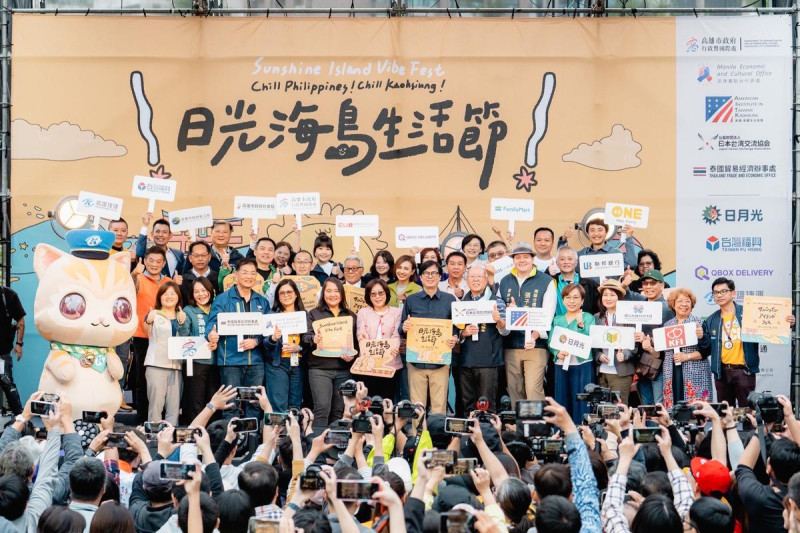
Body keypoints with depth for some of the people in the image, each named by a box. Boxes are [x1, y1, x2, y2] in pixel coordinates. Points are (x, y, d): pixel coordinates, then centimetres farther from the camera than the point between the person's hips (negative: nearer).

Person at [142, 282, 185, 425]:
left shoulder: (182, 316, 17)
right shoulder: (154, 314, 4)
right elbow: (147, 332, -13)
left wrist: (182, 323, -5)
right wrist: (148, 321, -36)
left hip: (176, 365, 4)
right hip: (156, 364, -4)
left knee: (174, 407, 2)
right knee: (156, 404, -9)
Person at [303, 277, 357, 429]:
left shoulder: (350, 316, 15)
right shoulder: (314, 314, 8)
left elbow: (357, 341, 12)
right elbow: (305, 337, -2)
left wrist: (353, 355, -8)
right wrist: (313, 339, -25)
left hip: (344, 369, 3)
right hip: (320, 368, -3)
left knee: (339, 411, 5)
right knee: (322, 408, -11)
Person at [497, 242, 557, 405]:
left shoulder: (546, 282, 1)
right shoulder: (504, 282, 14)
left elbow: (547, 315, -5)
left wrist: (534, 336, -20)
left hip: (536, 345, -4)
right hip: (510, 345, 4)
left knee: (534, 390, -12)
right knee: (514, 391, 5)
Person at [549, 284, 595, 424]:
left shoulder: (588, 318, 2)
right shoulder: (557, 319, 13)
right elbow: (551, 342, 8)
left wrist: (581, 325, -21)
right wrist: (557, 353, -11)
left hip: (582, 365, -3)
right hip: (561, 365, 3)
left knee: (580, 402, -3)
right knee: (562, 402, 6)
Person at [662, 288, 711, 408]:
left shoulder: (698, 323, 2)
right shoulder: (667, 325, 14)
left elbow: (706, 350, -3)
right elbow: (662, 352, 17)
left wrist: (687, 356, -13)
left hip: (694, 375, -3)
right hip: (672, 375, 3)